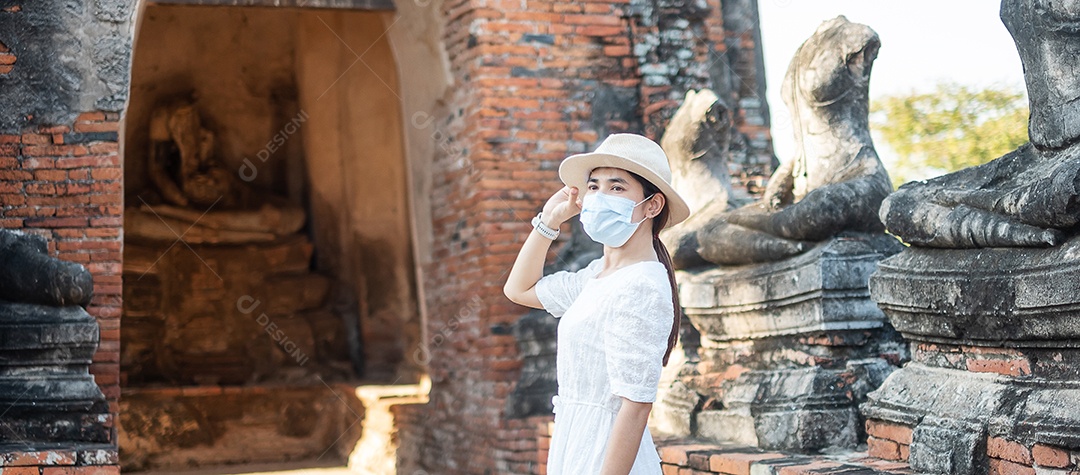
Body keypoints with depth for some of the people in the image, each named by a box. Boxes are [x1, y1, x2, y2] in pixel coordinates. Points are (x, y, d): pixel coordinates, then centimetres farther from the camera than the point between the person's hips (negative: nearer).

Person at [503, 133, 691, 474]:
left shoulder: (640, 287, -20)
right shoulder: (599, 275, 8)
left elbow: (636, 406, -23)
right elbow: (519, 289, 24)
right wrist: (550, 219, 15)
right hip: (576, 446, 9)